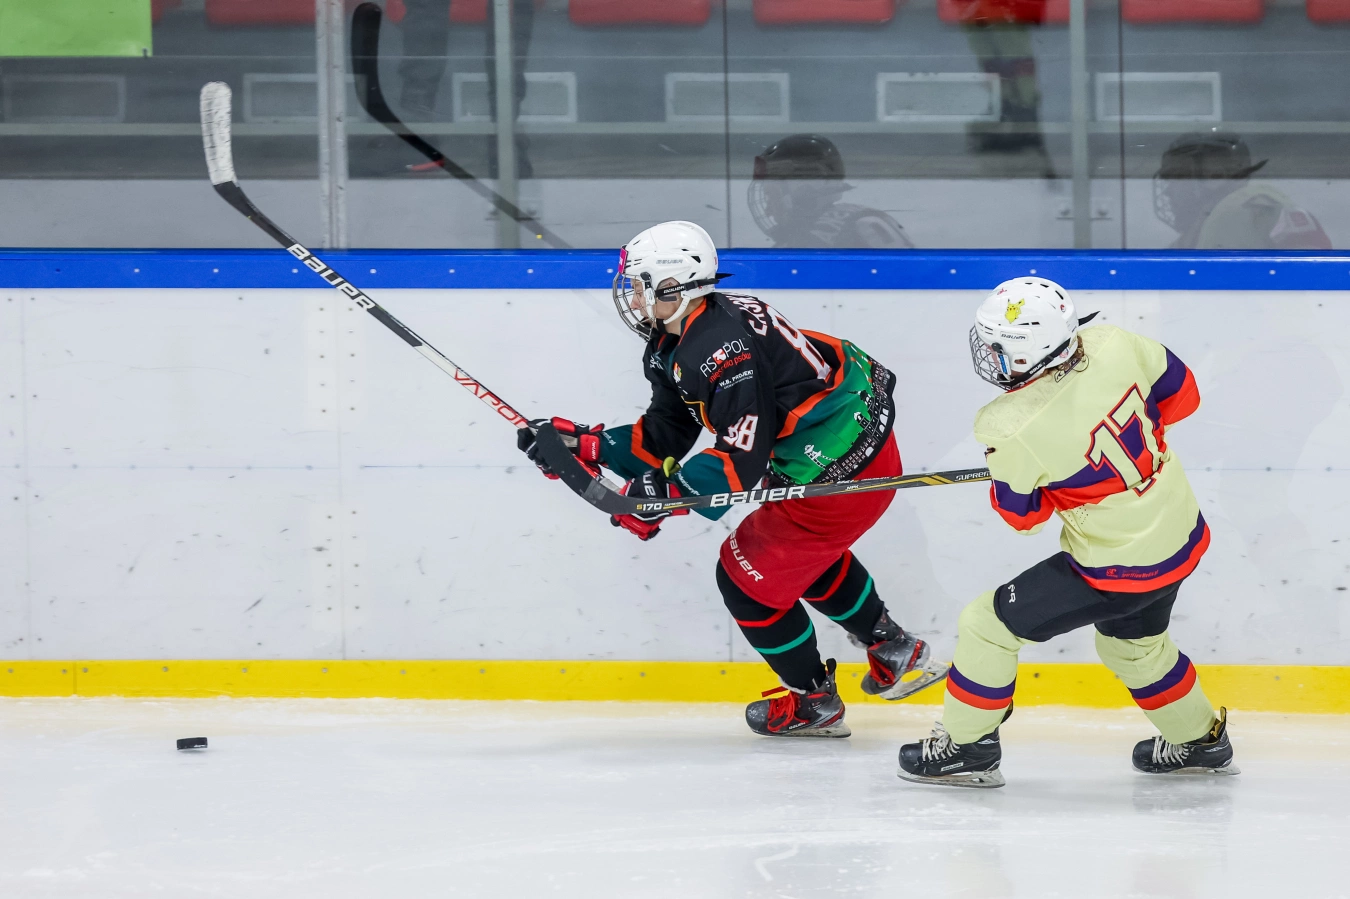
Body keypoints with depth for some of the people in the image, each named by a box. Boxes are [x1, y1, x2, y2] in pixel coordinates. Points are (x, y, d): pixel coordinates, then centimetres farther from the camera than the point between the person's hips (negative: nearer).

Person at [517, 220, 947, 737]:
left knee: (747, 576, 5)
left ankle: (813, 703, 21)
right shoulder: (674, 345, 6)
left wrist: (664, 493, -34)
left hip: (841, 475, -11)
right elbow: (663, 439, 8)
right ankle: (895, 654, 47)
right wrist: (579, 444, 0)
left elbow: (741, 460, -30)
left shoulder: (722, 350, -28)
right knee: (803, 553, 35)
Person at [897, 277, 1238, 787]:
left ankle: (965, 747, 23)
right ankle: (1200, 741, 50)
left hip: (1118, 568, -7)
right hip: (1183, 535, 7)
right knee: (1132, 643, 34)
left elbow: (1021, 515, -9)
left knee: (988, 625, 9)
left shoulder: (1015, 433, -28)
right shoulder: (1113, 346, -16)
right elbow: (1181, 393, 2)